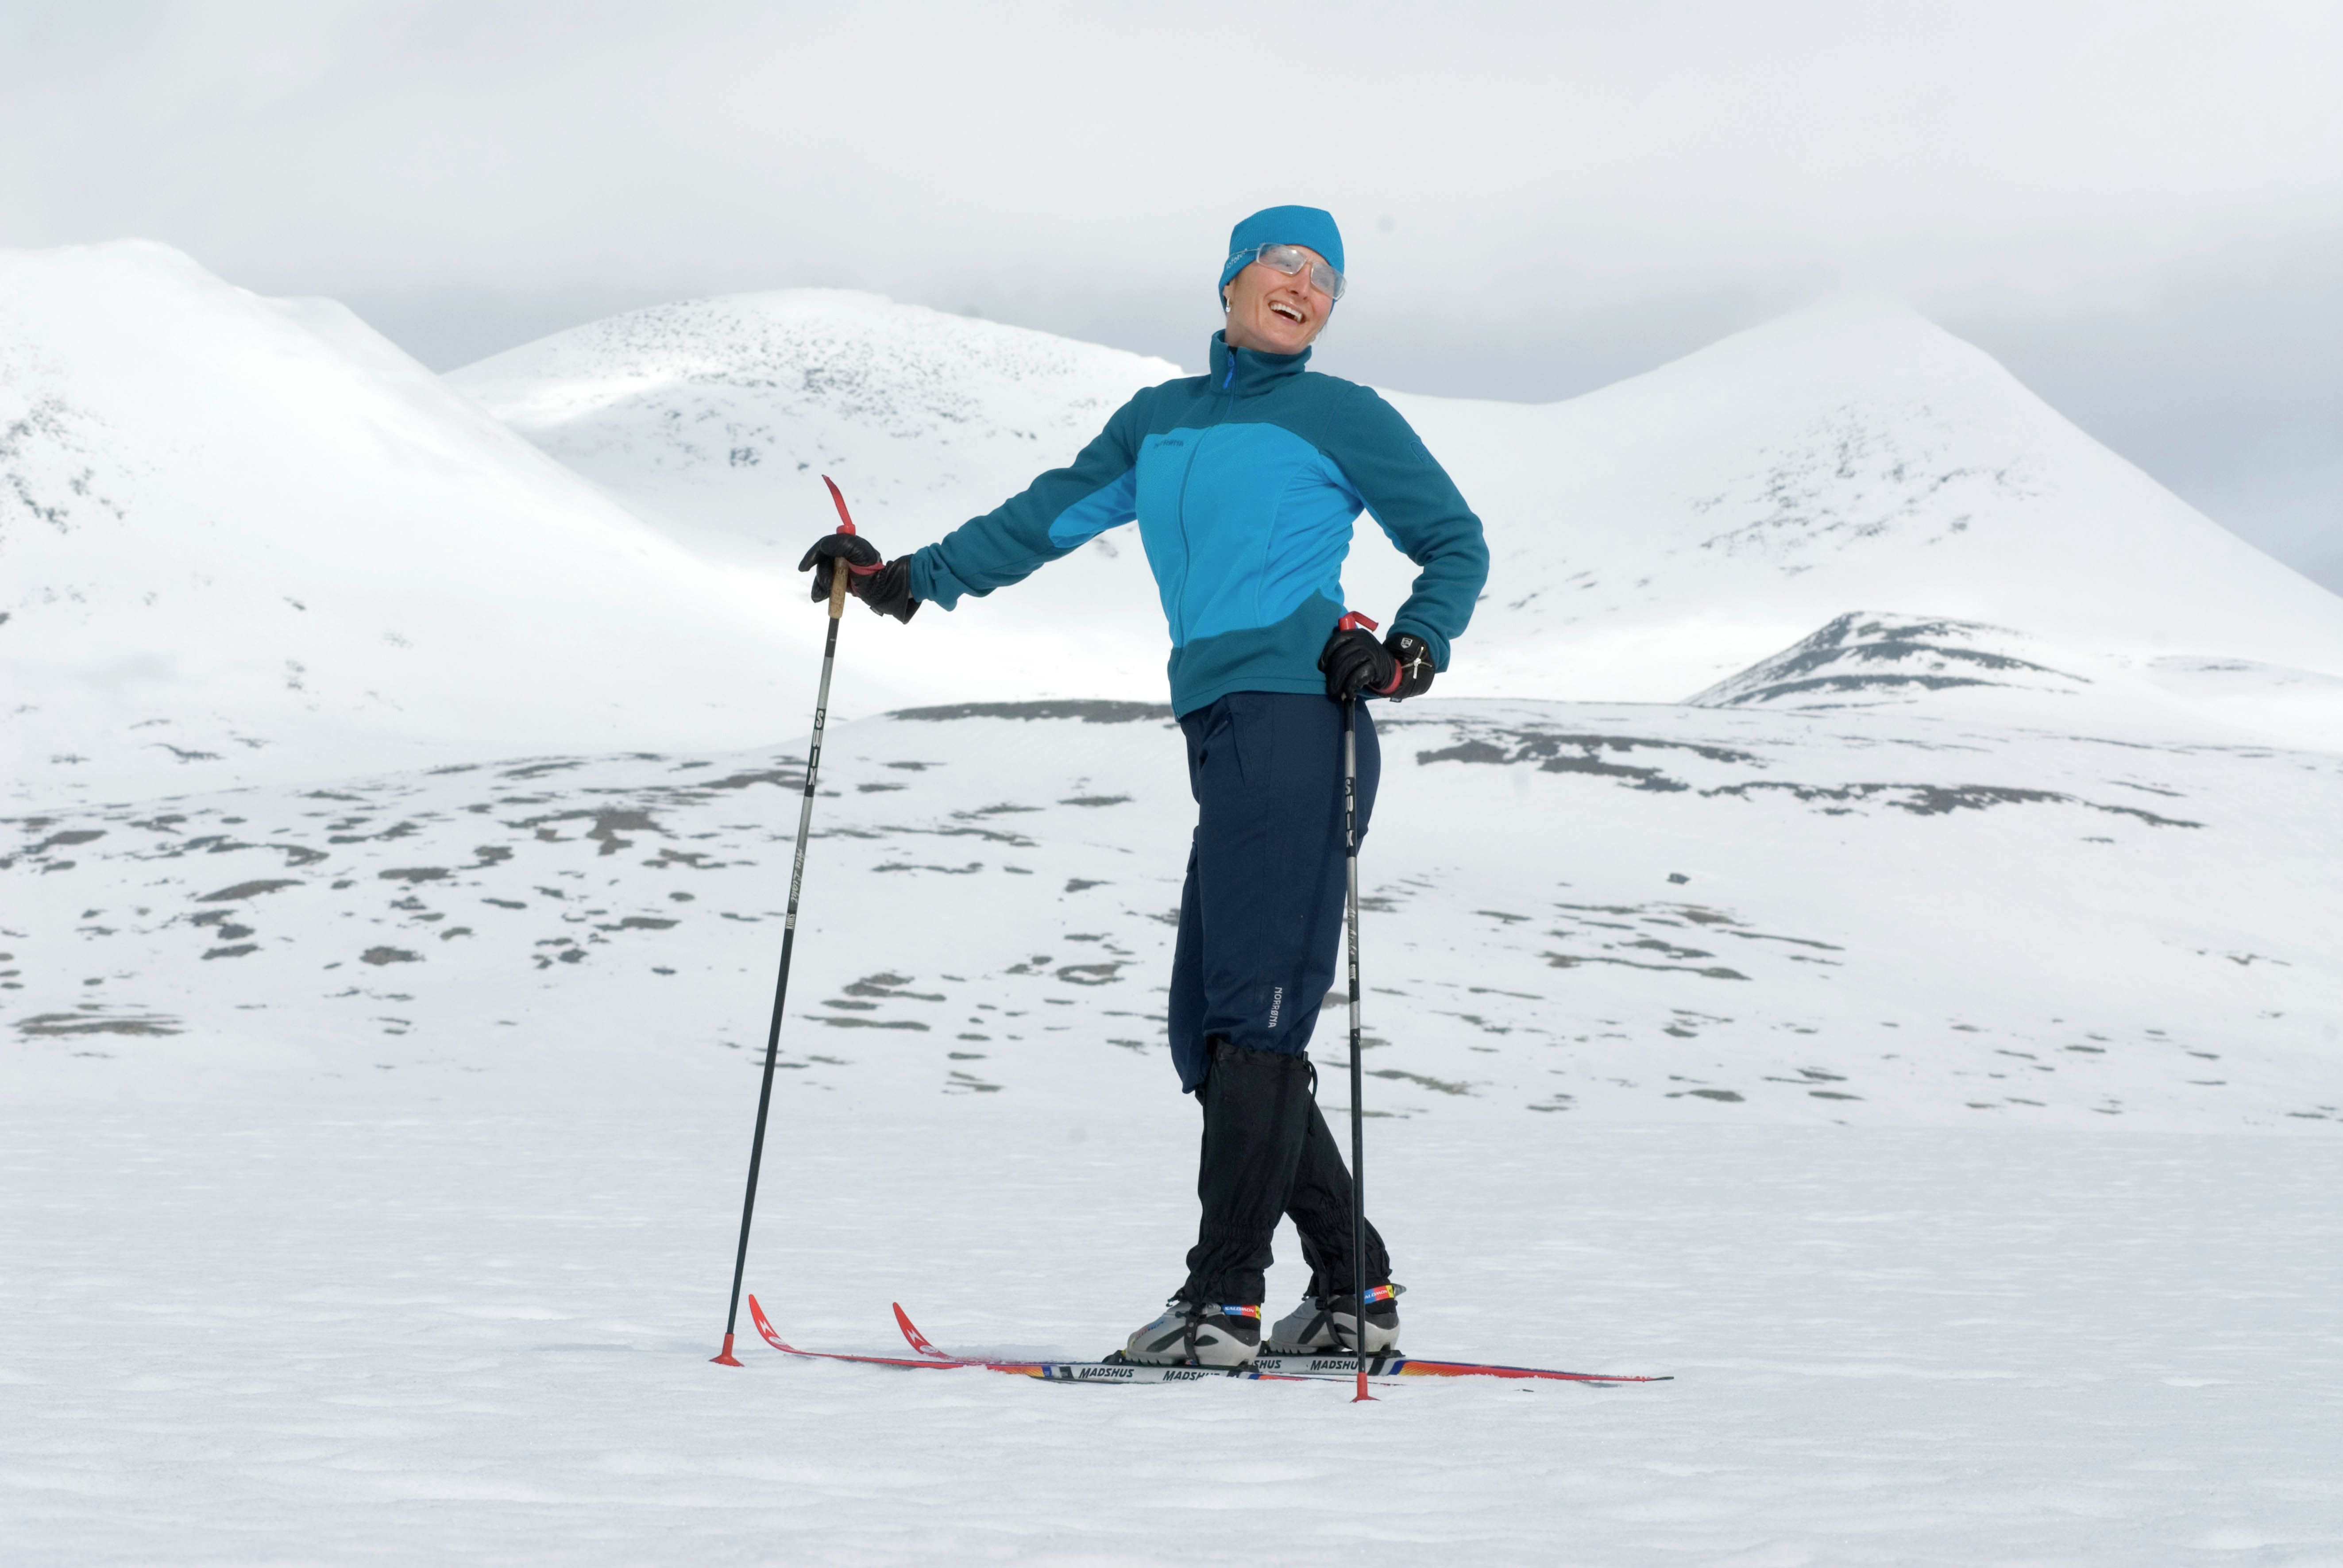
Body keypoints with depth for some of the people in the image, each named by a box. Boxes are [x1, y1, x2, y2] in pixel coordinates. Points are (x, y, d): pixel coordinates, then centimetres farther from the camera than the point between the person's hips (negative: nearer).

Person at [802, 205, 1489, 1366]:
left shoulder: (1341, 418, 6)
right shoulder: (1158, 421, 22)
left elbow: (1457, 546, 9)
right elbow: (1049, 517, 28)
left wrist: (1413, 647, -8)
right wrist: (909, 578, 23)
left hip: (1296, 721, -7)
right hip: (1221, 736, 7)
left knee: (1254, 1015, -13)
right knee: (1211, 1034, 3)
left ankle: (1223, 1303, -15)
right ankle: (1354, 1292, 9)